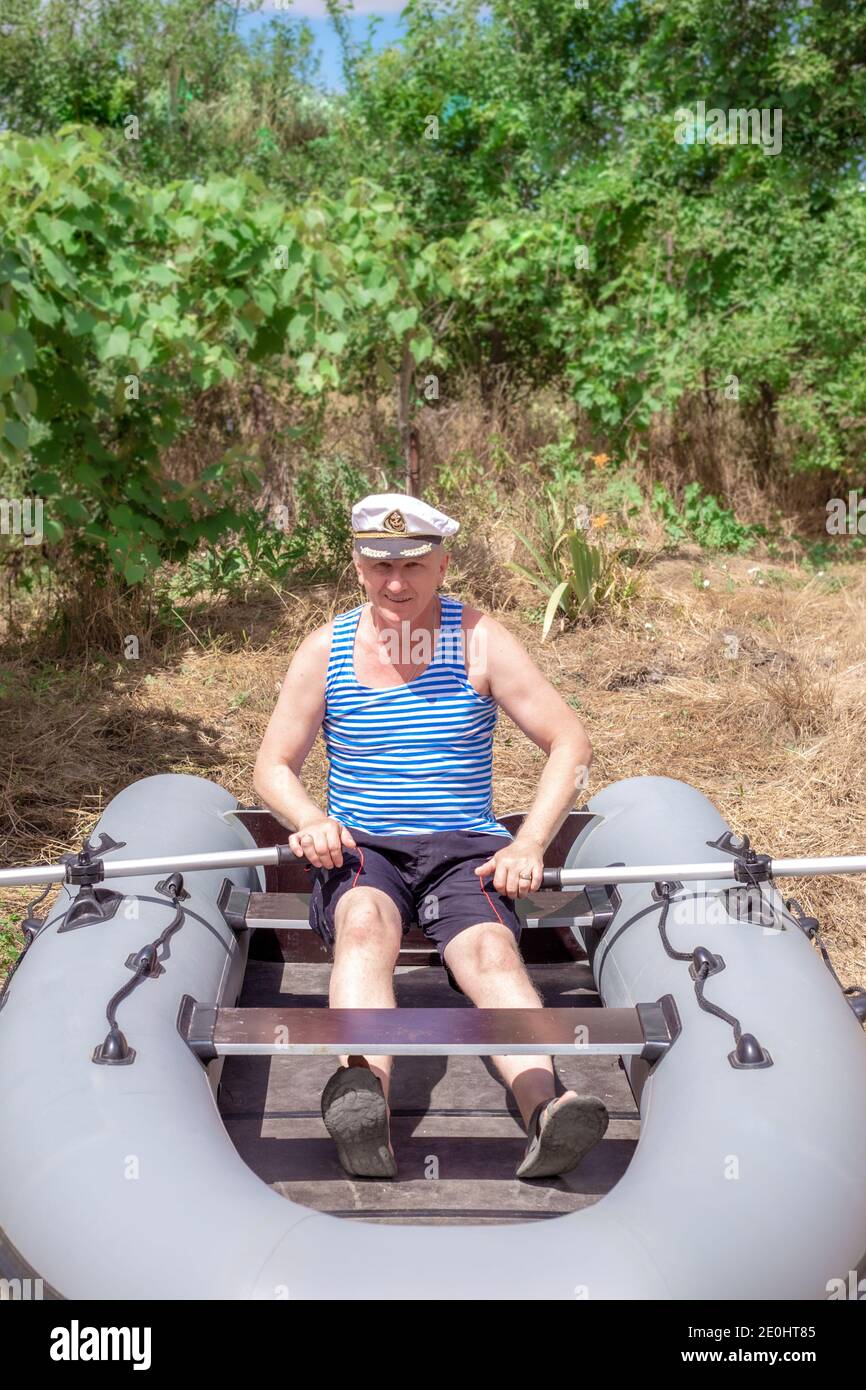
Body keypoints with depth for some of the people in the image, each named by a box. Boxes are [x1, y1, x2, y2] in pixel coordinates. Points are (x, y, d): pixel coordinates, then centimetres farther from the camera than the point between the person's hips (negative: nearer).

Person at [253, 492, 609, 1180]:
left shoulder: (480, 640, 1)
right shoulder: (325, 649, 5)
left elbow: (571, 743, -1)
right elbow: (274, 767, 10)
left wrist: (530, 845, -14)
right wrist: (311, 822, -13)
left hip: (464, 849, 0)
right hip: (360, 848, 0)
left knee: (491, 949, -32)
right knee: (366, 925, -35)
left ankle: (545, 1109, -53)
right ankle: (364, 1093, -57)